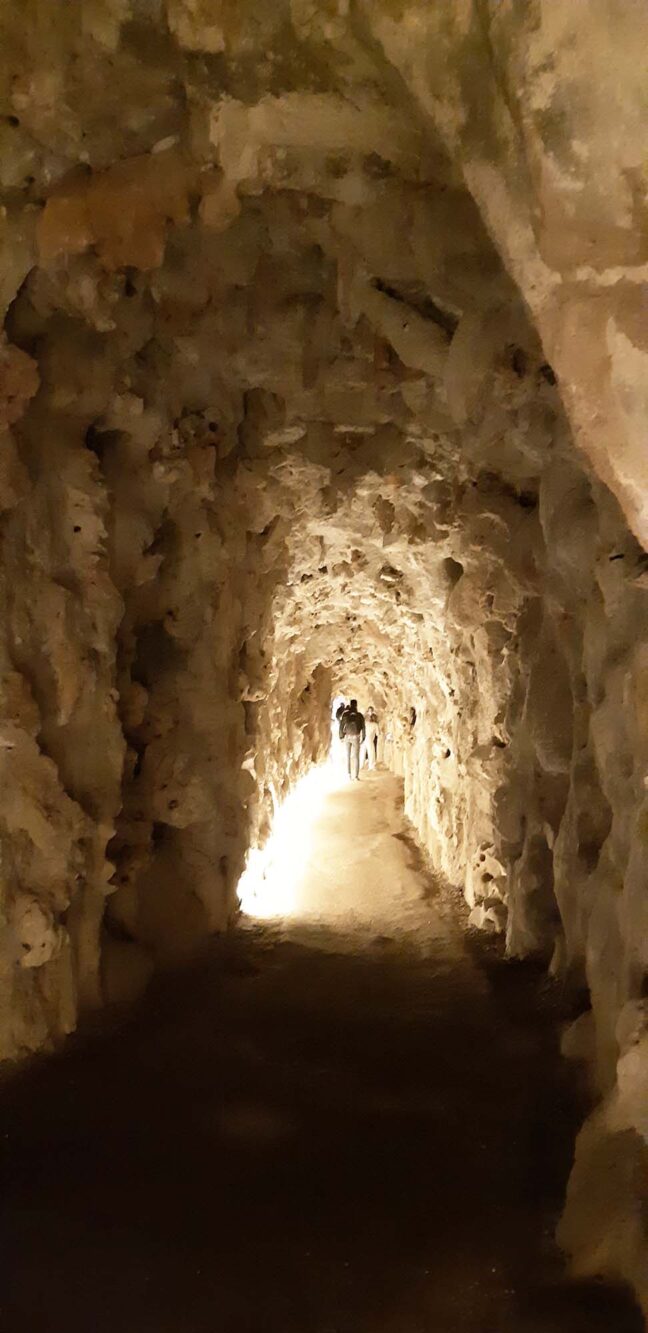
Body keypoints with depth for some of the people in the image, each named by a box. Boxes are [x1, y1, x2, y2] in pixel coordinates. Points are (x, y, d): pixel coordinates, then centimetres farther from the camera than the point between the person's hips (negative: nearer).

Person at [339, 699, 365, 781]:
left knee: (348, 756, 12)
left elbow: (341, 726, -1)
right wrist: (362, 738, 5)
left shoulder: (345, 714, -3)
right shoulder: (359, 715, -4)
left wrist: (341, 736, 8)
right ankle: (355, 776, -2)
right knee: (355, 756, 3)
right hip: (355, 737, -1)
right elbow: (363, 727, -3)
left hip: (347, 737, 1)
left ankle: (349, 774, 8)